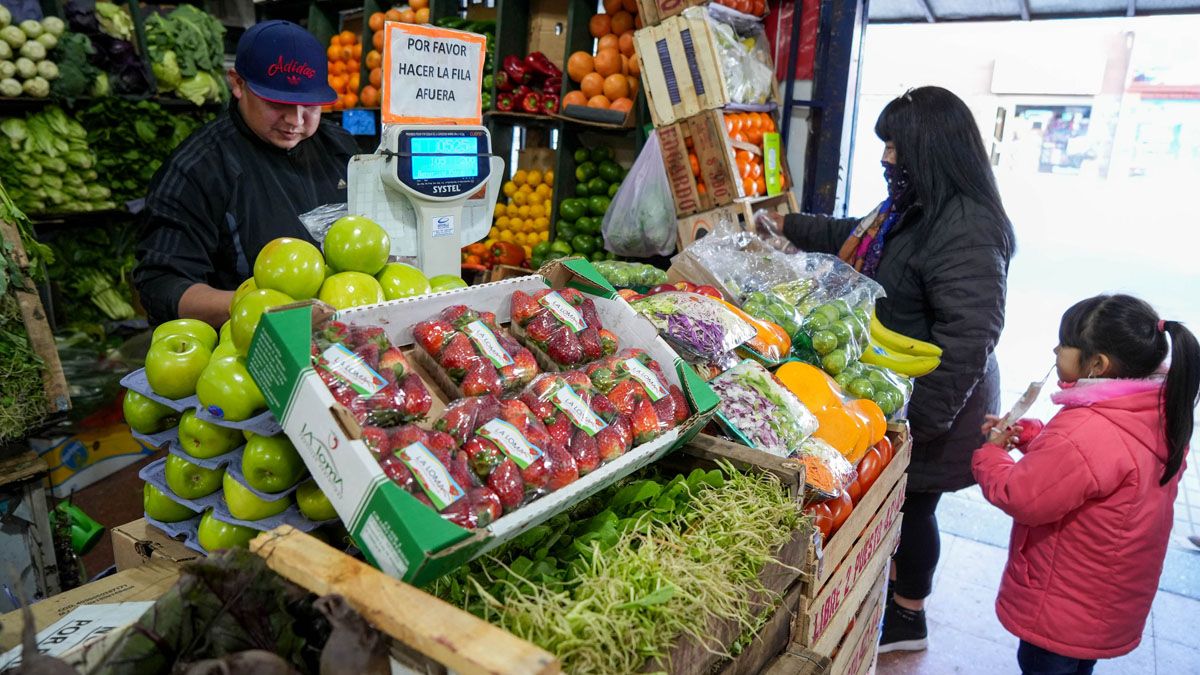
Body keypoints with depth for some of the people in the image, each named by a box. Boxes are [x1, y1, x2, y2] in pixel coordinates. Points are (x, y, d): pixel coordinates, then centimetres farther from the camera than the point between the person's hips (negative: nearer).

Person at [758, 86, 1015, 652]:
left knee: (911, 503, 9)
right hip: (892, 388, 9)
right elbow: (856, 238, 24)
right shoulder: (913, 208, 5)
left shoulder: (966, 229, -28)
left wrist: (920, 421, -28)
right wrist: (788, 225, 28)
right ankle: (895, 580, 45)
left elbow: (967, 342, -31)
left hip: (927, 404, -9)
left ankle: (907, 616, 32)